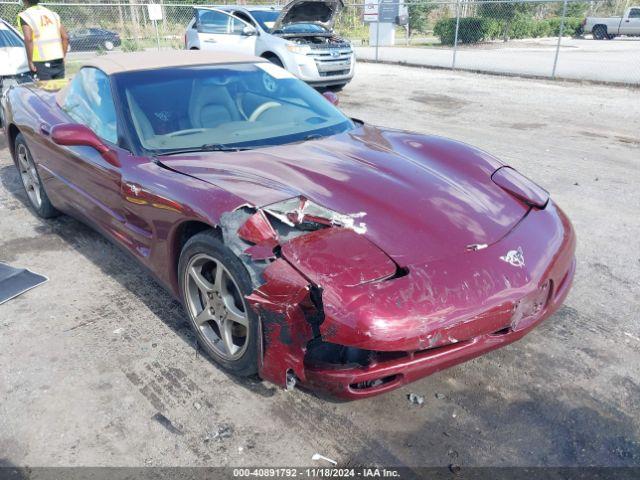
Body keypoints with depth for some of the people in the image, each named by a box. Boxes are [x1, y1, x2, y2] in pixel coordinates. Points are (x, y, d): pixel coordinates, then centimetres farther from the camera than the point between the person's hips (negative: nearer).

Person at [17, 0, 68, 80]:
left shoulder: (25, 16, -1)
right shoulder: (52, 13, 15)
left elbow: (28, 39, -16)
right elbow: (65, 37, 11)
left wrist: (30, 62, -9)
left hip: (42, 63, -5)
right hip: (58, 61, 5)